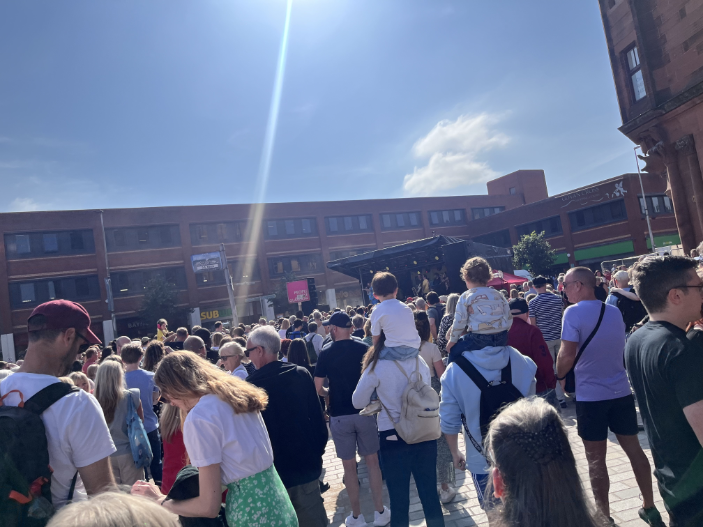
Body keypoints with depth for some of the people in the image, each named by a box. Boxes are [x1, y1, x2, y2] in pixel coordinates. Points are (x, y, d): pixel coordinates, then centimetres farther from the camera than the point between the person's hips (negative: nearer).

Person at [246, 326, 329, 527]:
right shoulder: (301, 374, -7)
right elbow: (317, 418, -2)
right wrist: (317, 452, 10)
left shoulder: (251, 385, -16)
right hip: (305, 463, 3)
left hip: (272, 471, -2)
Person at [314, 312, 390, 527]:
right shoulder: (364, 348, -4)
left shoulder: (325, 354, -7)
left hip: (339, 416, -1)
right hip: (365, 411, 1)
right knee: (372, 461, 14)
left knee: (349, 466, 11)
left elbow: (318, 388, -7)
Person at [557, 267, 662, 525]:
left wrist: (559, 377, -2)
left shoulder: (574, 312, -15)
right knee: (634, 449, 18)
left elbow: (567, 355, -19)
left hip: (590, 395, -6)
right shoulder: (614, 312, 7)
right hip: (621, 391, 6)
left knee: (596, 459, 5)